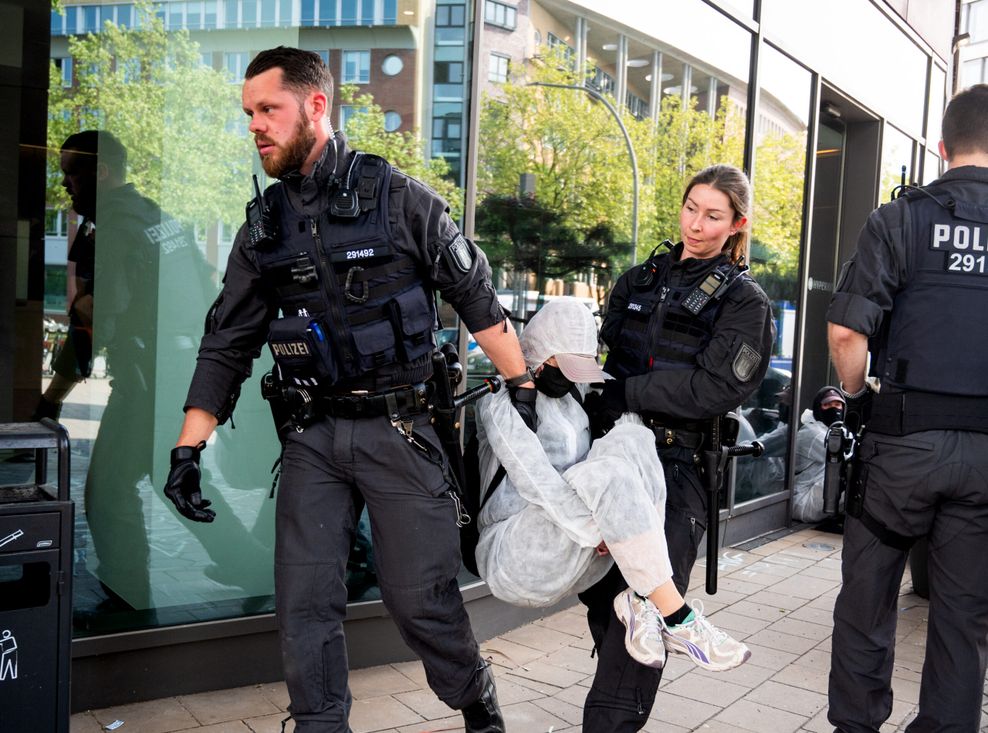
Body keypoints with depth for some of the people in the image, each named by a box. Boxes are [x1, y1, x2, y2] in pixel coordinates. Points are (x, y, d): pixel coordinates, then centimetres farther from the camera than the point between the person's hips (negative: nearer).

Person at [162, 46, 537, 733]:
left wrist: (525, 387, -2)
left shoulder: (398, 198, -4)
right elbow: (226, 345, 10)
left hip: (399, 429, -4)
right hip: (312, 441, 4)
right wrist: (187, 450, 4)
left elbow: (478, 298, -1)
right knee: (305, 605, 3)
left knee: (422, 599, 3)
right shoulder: (264, 229, 9)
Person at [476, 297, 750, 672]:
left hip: (581, 555, 7)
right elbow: (533, 477, -20)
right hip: (513, 556, -6)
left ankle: (643, 601, -22)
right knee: (609, 474, -32)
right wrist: (595, 528, -27)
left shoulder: (575, 393, 14)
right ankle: (676, 617, -28)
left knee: (631, 440, -17)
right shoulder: (502, 402, -7)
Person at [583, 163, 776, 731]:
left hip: (676, 465, -5)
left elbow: (715, 388, -11)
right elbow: (604, 358, 15)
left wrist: (622, 394, -15)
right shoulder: (640, 280, 17)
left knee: (638, 612, -7)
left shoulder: (743, 300, 2)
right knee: (601, 596, 11)